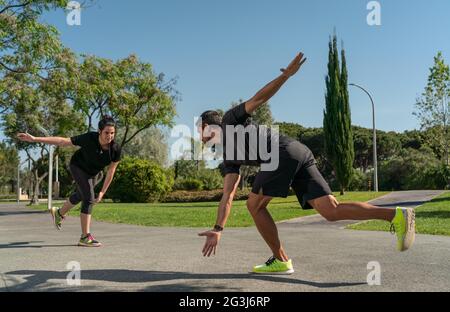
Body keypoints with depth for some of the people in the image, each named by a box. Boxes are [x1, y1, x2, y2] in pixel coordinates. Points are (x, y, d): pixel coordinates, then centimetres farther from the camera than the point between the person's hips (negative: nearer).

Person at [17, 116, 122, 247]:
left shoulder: (116, 149, -30)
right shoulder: (89, 139, -37)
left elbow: (111, 171, -19)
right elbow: (62, 141, -32)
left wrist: (102, 192, -19)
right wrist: (34, 139, -35)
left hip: (94, 173, 5)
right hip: (78, 167, -5)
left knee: (80, 196, 25)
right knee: (89, 198, -19)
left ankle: (59, 213, 54)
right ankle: (85, 237, -15)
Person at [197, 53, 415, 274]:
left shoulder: (230, 119, 17)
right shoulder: (229, 159, 33)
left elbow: (258, 99, 7)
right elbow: (228, 195, 28)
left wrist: (286, 74, -3)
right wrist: (217, 230, 23)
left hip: (284, 153, -8)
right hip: (301, 155, 8)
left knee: (255, 204, 4)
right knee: (332, 211, -3)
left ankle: (281, 260, 7)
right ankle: (396, 215, -12)